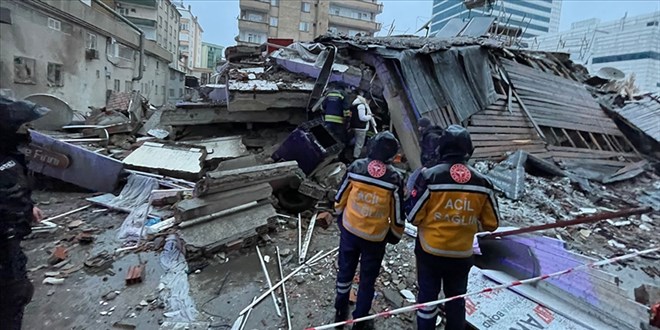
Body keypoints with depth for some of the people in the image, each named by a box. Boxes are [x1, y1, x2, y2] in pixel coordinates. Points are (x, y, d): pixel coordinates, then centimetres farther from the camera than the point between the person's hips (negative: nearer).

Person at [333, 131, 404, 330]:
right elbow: (397, 215, -8)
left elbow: (339, 199, -2)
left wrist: (341, 219, 16)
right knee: (367, 280, 17)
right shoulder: (394, 178, -17)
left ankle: (340, 312, 41)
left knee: (345, 271, 22)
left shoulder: (355, 167, -12)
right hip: (375, 238, -2)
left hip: (349, 230, 2)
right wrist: (395, 236, 10)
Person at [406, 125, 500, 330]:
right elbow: (491, 223, 0)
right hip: (462, 255, 3)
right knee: (456, 300, 22)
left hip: (430, 252, -2)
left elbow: (413, 216, -14)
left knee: (428, 296, 16)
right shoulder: (482, 183, -8)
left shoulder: (429, 176, -18)